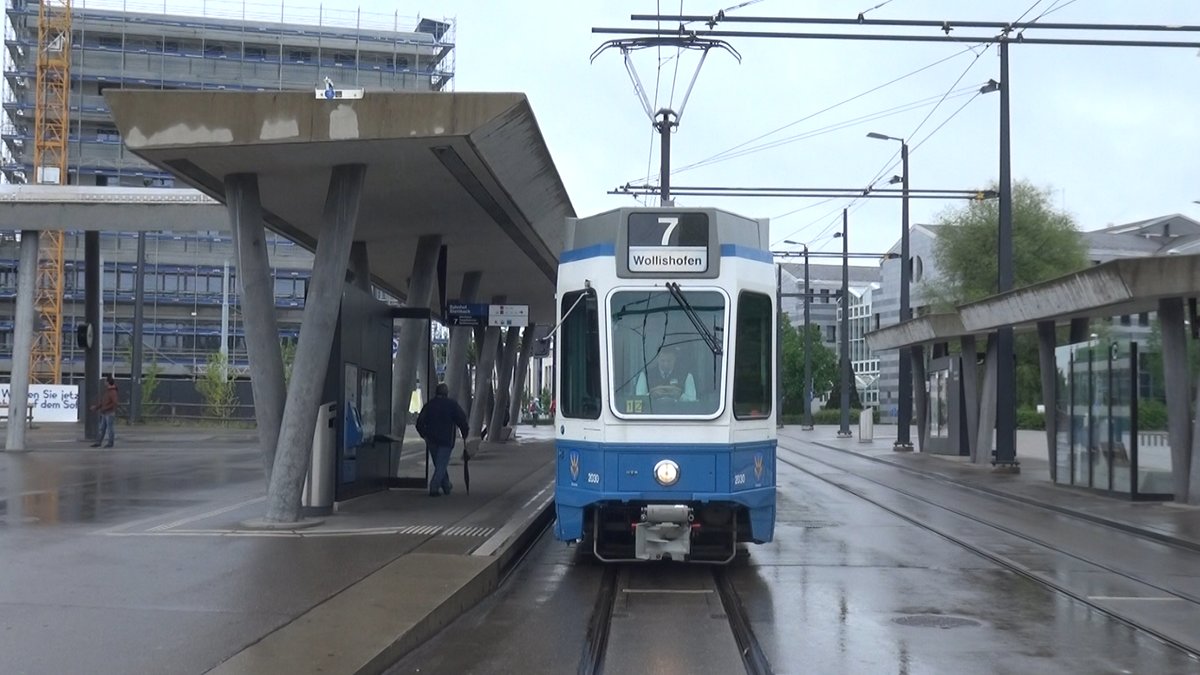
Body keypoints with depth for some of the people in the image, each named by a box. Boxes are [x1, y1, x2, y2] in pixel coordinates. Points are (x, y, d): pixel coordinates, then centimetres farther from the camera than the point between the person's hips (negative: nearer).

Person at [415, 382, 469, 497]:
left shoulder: (429, 405, 8)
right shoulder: (452, 404, -2)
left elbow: (419, 423, 8)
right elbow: (462, 420, -8)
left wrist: (425, 436, 20)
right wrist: (464, 436, 1)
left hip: (431, 440, 4)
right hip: (446, 440, -4)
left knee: (439, 464, 17)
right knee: (441, 465, -2)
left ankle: (446, 486, 24)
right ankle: (434, 488, -15)